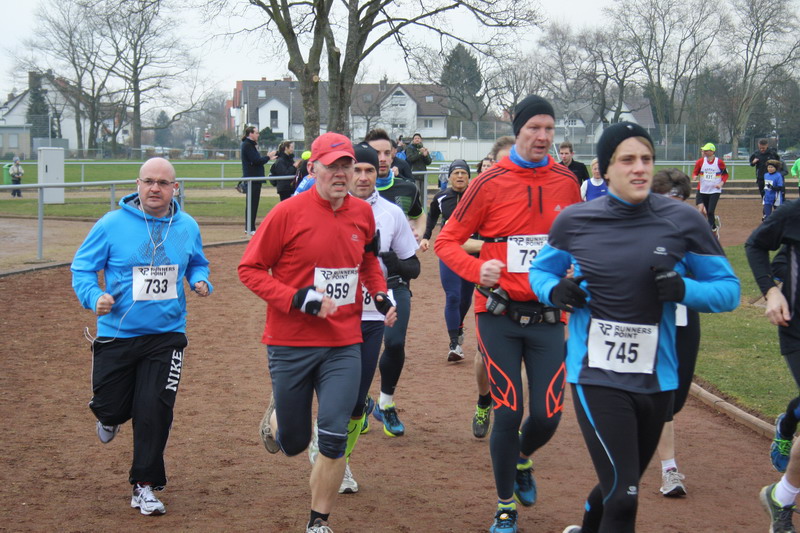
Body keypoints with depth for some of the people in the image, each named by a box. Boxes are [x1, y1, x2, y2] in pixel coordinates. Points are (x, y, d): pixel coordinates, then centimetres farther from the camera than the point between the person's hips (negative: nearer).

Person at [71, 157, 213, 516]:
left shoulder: (187, 227, 3)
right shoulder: (112, 224, -7)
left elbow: (197, 264, 20)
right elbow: (82, 267, -1)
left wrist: (200, 280, -3)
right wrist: (94, 296, -20)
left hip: (167, 335, 1)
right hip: (116, 335, -1)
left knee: (154, 409, -6)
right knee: (111, 406, 4)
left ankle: (145, 486, 10)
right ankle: (111, 417, 46)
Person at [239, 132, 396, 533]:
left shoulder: (363, 214, 3)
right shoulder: (288, 213, -12)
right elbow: (249, 269, -9)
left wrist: (380, 294, 7)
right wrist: (297, 298, -20)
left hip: (344, 345, 3)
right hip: (290, 344, -3)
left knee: (333, 438, -7)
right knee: (293, 443, 10)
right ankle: (275, 417, 47)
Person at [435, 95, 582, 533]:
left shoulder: (566, 182, 4)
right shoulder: (491, 183, -6)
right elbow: (447, 240, -3)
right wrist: (476, 270, -21)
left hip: (547, 315, 3)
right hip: (500, 315, -3)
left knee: (548, 415, -1)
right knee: (508, 413, -2)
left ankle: (522, 459, 36)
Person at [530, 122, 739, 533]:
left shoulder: (683, 221, -5)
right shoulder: (575, 220, -3)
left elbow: (728, 290, 0)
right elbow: (540, 270, 13)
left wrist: (683, 289, -20)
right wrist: (556, 291, -10)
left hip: (657, 377, 3)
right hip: (596, 375, -2)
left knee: (620, 488, 20)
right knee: (622, 496, -14)